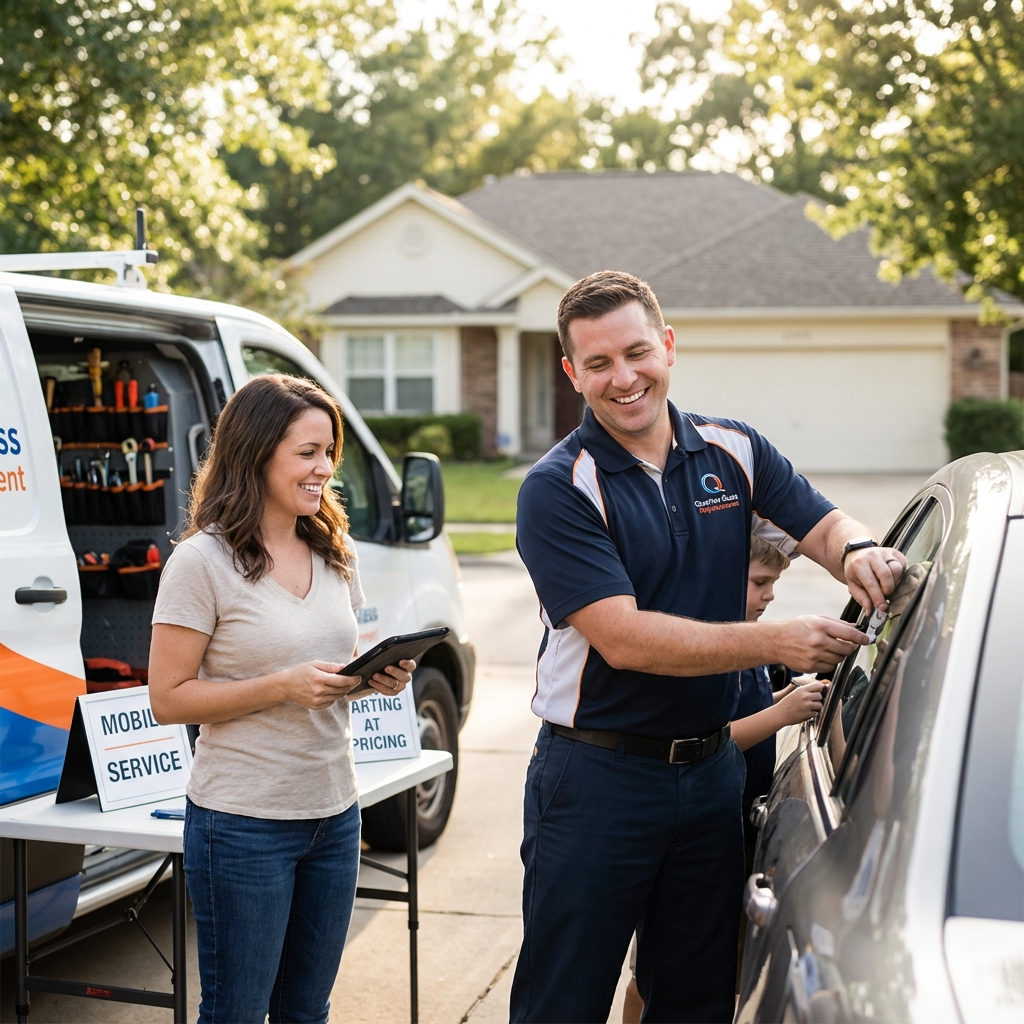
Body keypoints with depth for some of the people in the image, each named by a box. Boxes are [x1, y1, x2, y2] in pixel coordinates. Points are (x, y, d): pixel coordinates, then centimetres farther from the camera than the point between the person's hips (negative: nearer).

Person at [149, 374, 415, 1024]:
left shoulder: (334, 554, 7)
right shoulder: (203, 562, -13)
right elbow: (169, 699, -14)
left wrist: (378, 678, -4)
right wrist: (285, 686, -23)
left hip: (334, 813, 6)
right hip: (244, 823, -6)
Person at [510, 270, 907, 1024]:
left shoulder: (734, 452, 4)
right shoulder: (559, 489, -13)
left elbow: (825, 524, 5)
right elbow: (624, 639, -22)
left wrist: (857, 551, -21)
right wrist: (776, 641, -29)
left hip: (712, 771, 5)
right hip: (598, 778, -5)